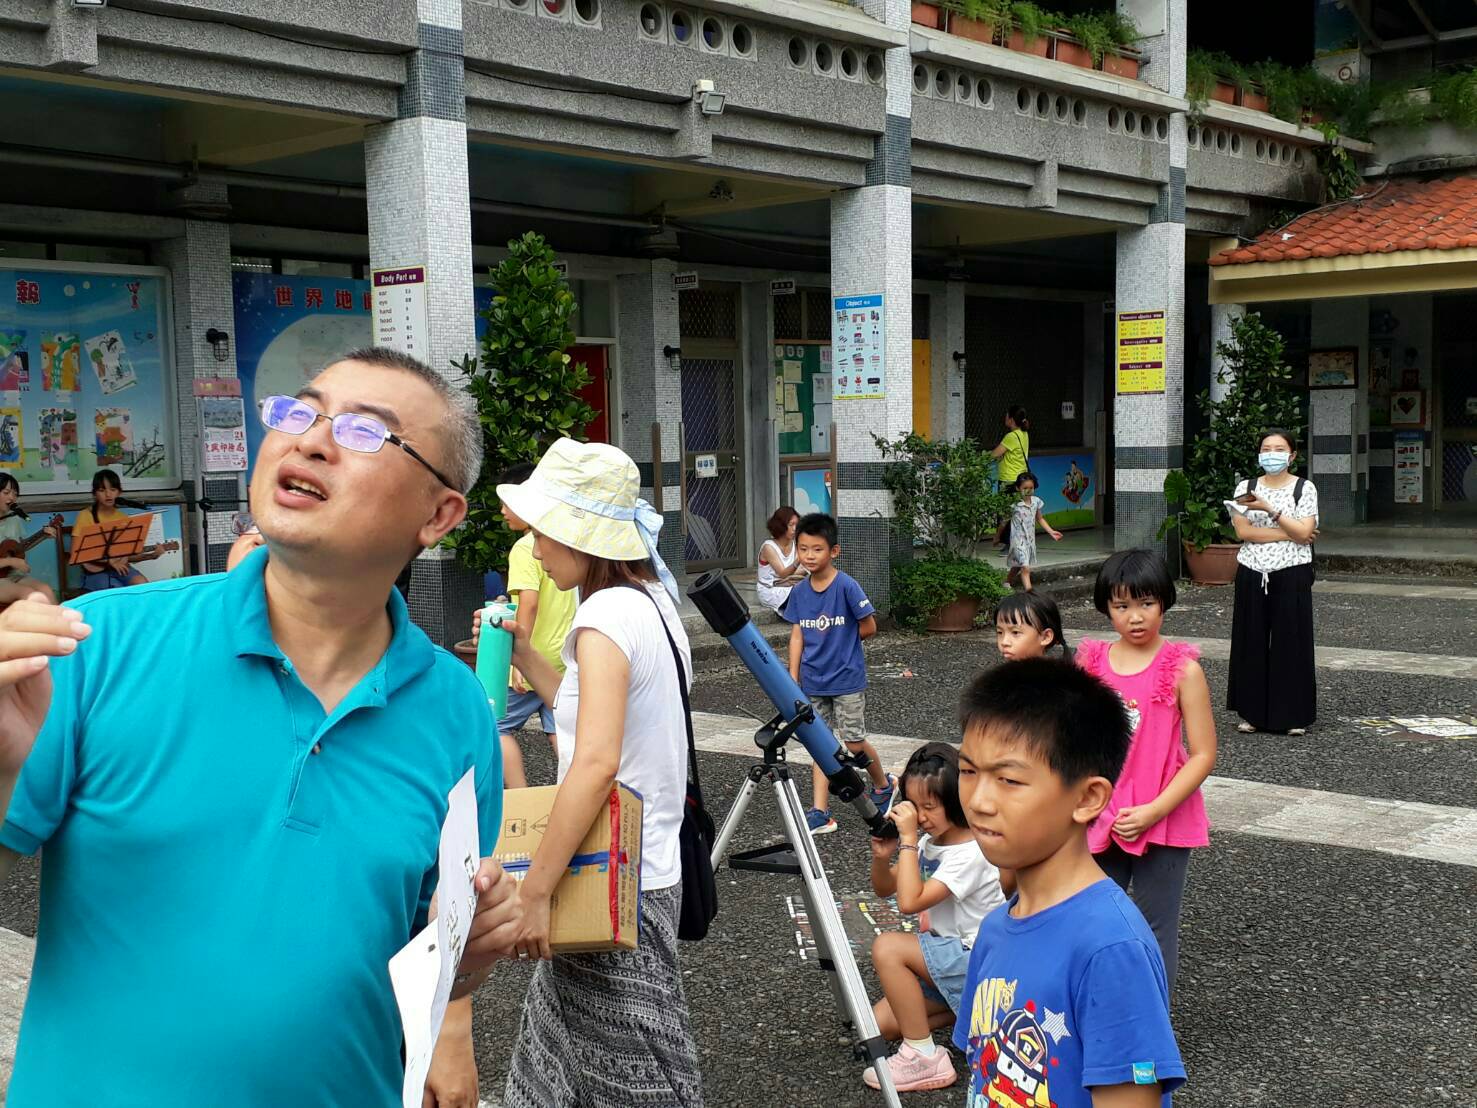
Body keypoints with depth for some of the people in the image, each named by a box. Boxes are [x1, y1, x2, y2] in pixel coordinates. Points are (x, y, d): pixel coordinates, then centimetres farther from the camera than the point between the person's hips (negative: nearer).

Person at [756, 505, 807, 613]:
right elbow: (783, 574, -25)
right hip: (770, 592, -5)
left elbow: (802, 571, -3)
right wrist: (798, 561, -43)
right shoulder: (769, 547, -15)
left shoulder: (794, 544, 1)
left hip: (789, 588, 5)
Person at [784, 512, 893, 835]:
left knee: (854, 742, 2)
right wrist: (793, 680, 1)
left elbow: (869, 627, -9)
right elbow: (797, 636, 4)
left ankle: (883, 785, 30)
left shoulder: (847, 586, -15)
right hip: (813, 683, 5)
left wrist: (841, 639, -1)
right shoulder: (799, 592, 1)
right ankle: (820, 813, 5)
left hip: (847, 679, -5)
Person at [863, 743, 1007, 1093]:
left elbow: (909, 902, -31)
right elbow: (883, 889, 9)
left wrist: (908, 839, -28)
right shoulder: (929, 841, 2)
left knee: (887, 947, -25)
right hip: (947, 956, 9)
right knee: (881, 1022, -4)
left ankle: (923, 1057, -16)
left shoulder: (972, 853, -23)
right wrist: (882, 855, -12)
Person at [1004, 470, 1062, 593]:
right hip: (1018, 540, -6)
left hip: (1030, 539, 6)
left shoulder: (1036, 501, 0)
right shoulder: (1014, 504, -16)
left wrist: (1051, 532, 7)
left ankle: (1007, 582, 42)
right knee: (1025, 568, -15)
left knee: (1017, 566, 20)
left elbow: (1040, 519, 14)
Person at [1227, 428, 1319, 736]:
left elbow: (1304, 532, -10)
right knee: (1252, 641, 4)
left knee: (1291, 642, 1)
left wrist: (1270, 508, -17)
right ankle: (1252, 712, 13)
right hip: (1252, 573, 2)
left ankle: (1294, 715, 10)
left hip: (1291, 574, -2)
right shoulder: (1245, 488, 6)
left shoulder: (1305, 488, 1)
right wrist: (1288, 533, -11)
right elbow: (1243, 531, -5)